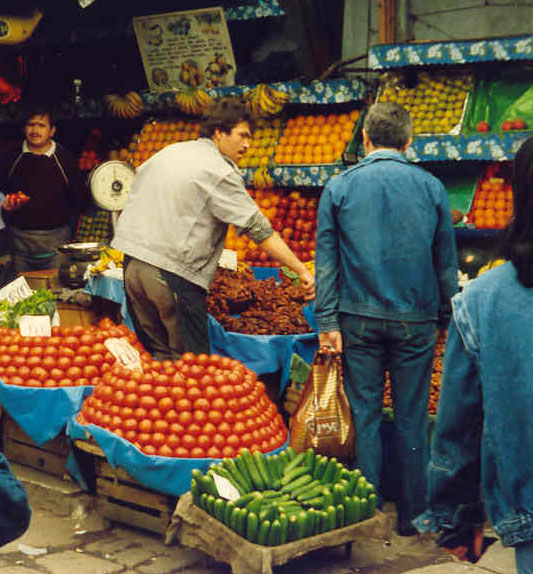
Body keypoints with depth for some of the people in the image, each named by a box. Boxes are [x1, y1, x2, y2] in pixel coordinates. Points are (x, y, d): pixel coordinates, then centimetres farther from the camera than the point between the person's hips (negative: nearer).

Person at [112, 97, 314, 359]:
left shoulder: (168, 152, 15)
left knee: (153, 354, 16)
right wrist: (302, 271, -12)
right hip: (171, 271, -8)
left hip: (132, 262, 8)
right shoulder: (221, 173, -8)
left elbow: (136, 189, 24)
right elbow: (260, 229, -13)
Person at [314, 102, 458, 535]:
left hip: (360, 320, 0)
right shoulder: (431, 187, 2)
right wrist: (449, 316, 13)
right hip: (416, 321, 0)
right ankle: (412, 513, 16)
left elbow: (326, 259, -2)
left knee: (365, 414, 8)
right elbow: (446, 261, 5)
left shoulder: (340, 187, 0)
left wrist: (327, 321, 0)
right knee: (412, 419, 8)